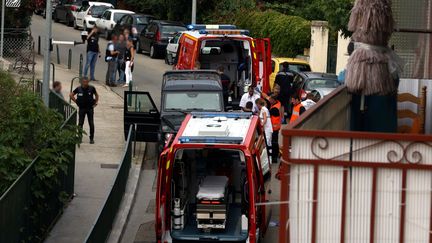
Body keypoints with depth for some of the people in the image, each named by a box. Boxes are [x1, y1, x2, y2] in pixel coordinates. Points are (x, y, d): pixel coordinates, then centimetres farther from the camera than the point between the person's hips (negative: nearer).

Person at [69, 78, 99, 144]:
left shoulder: (91, 88, -3)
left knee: (91, 124, -1)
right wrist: (76, 101, 2)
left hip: (90, 108, 0)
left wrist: (95, 103, 6)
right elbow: (71, 95, 8)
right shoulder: (78, 89, -4)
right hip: (81, 108, 0)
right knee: (80, 123, 1)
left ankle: (92, 138, 7)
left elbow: (96, 95, 15)